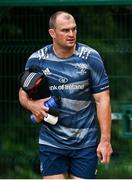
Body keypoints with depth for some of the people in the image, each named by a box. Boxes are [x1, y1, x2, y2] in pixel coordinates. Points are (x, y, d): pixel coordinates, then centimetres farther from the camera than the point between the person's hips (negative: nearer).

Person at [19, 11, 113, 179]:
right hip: (51, 143, 1)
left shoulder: (90, 57, -5)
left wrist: (105, 140, -10)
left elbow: (102, 99, -4)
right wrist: (31, 105, -12)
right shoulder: (36, 60, -1)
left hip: (86, 143, -1)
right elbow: (24, 92, 13)